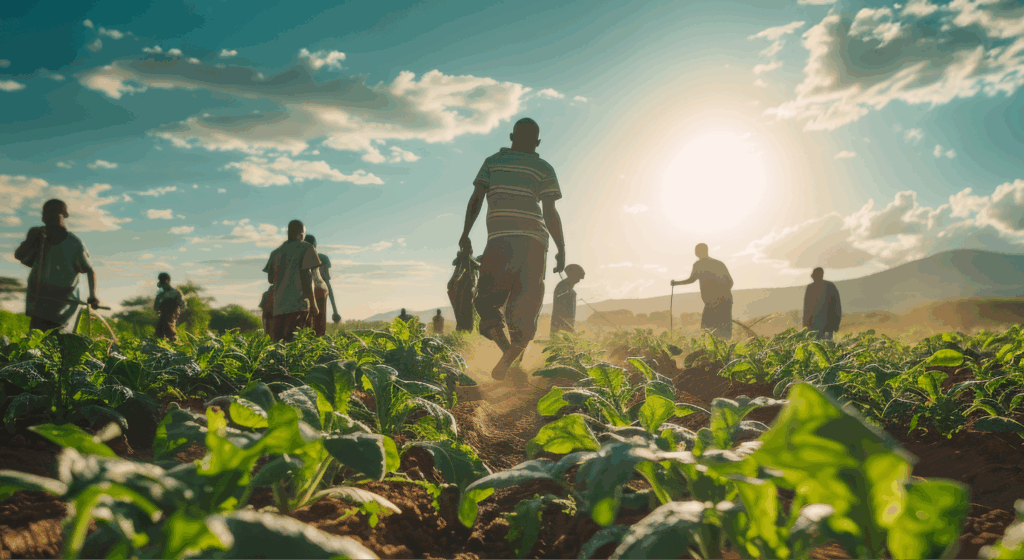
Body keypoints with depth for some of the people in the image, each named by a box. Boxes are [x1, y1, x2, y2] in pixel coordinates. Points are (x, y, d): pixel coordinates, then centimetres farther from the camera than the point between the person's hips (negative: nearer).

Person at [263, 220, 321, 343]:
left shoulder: (276, 252, 19)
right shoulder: (306, 248, 2)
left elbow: (270, 278, 17)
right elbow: (306, 274, -8)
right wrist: (313, 303, -7)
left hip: (279, 305, 6)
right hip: (298, 303, -6)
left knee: (277, 340, 5)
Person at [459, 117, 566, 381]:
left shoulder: (492, 162, 15)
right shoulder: (544, 168, 11)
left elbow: (476, 199, 5)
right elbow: (550, 213, 2)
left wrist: (465, 234, 7)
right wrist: (561, 249, 5)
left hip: (500, 238, -1)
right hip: (534, 238, 1)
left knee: (486, 298, 6)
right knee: (525, 302, 4)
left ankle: (507, 348, -19)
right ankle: (513, 358, -14)